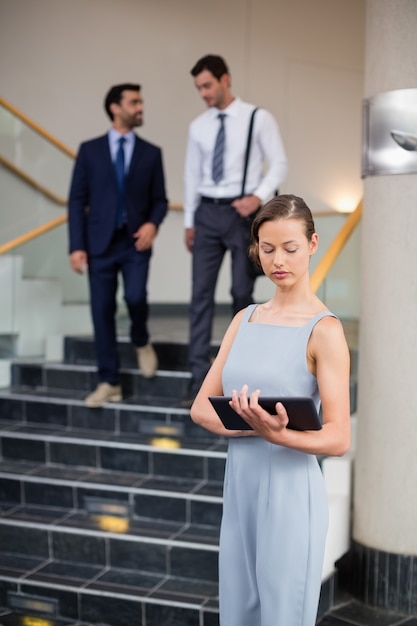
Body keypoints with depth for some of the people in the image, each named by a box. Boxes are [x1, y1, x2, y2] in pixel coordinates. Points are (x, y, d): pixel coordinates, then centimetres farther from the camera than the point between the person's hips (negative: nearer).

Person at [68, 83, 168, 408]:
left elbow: (160, 199, 10)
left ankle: (141, 342, 16)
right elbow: (77, 200, 2)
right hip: (100, 243, 0)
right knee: (102, 311, 0)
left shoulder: (151, 153, 7)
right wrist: (76, 245, -6)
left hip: (135, 242, 0)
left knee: (135, 296, -19)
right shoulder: (90, 150, 3)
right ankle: (109, 383, 11)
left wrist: (153, 224, -12)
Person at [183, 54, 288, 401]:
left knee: (242, 291, 3)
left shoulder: (258, 118, -3)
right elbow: (192, 175, 13)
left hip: (243, 212, -3)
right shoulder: (198, 127, 9)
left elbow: (279, 163, -4)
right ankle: (200, 375, 3)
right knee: (201, 293, -1)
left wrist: (258, 197, -19)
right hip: (208, 213, 4)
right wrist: (189, 221, 13)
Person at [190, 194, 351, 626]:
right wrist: (254, 425, -14)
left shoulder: (324, 329, -10)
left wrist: (276, 434, -30)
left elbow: (338, 438, -13)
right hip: (238, 486, 6)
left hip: (290, 492, -5)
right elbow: (201, 408, 4)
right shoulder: (244, 319, 7)